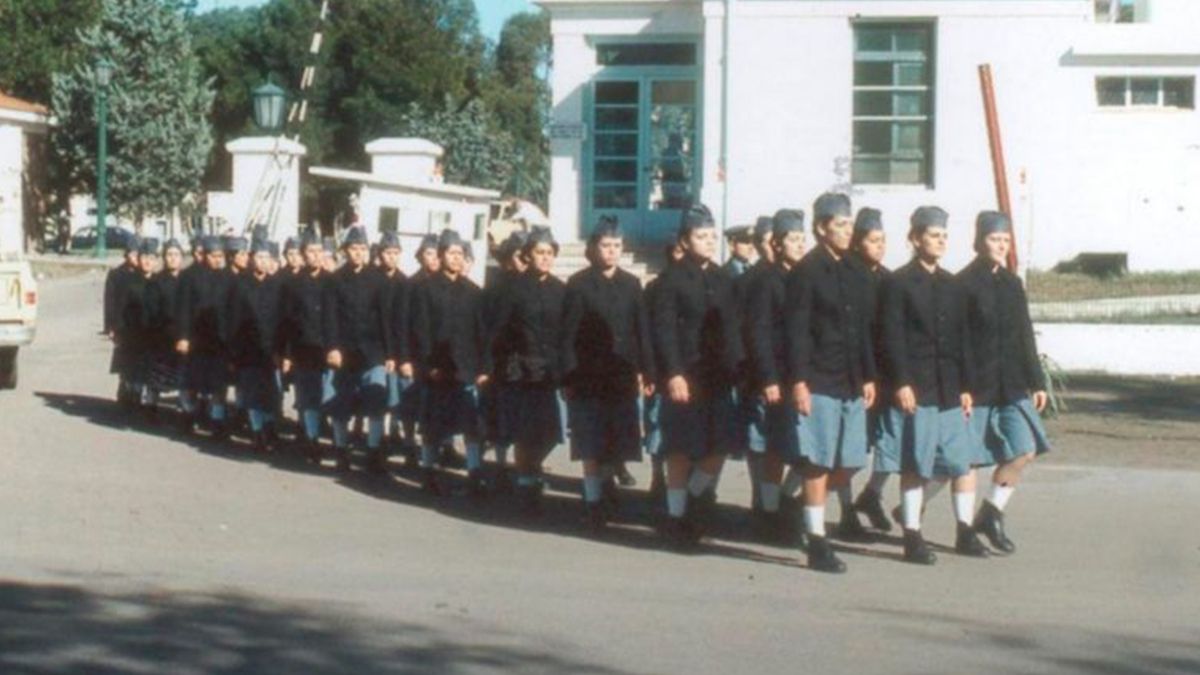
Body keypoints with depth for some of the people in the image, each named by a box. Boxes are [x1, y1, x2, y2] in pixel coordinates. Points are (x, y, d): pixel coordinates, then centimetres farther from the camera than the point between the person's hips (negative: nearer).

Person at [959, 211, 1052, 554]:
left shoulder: (1011, 283, 11)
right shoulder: (963, 285, -9)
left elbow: (1025, 337, 15)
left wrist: (1036, 382, 13)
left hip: (1011, 386, 6)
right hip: (977, 385, -6)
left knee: (1024, 451, -2)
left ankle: (990, 514, 12)